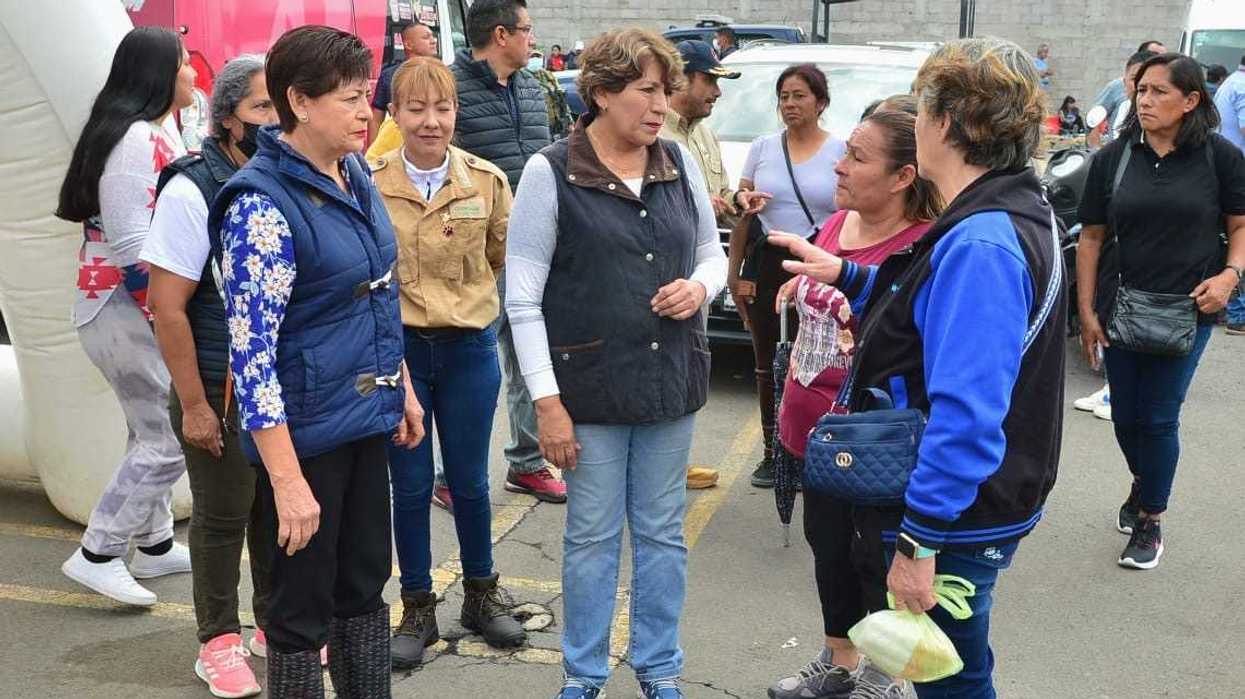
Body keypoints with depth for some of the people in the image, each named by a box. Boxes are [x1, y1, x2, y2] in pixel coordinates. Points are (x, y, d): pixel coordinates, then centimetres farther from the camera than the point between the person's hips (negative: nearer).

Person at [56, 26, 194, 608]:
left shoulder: (158, 131, 14)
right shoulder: (136, 138, -18)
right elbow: (129, 243, -23)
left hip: (143, 307, 11)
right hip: (127, 307, -11)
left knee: (153, 432, 17)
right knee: (168, 437, -8)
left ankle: (154, 546, 28)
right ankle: (98, 555, 1)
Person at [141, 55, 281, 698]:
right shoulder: (192, 190, -13)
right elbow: (167, 307, -14)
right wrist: (193, 404, -14)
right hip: (222, 392, -5)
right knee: (221, 516, 8)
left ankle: (275, 624, 33)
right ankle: (219, 641, 25)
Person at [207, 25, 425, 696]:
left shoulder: (354, 175, 5)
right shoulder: (261, 202, -20)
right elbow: (251, 352, -23)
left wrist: (403, 388, 19)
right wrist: (287, 480, -24)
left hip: (367, 418, 8)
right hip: (305, 432, -8)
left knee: (365, 585, 20)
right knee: (303, 605, 8)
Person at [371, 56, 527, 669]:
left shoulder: (488, 181, -5)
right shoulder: (370, 184, -8)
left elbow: (506, 257, 7)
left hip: (469, 348, 1)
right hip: (397, 348, -1)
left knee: (470, 481, 13)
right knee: (410, 485, 9)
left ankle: (481, 594, 33)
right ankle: (418, 609, 25)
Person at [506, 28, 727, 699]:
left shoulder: (680, 163, 4)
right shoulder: (550, 172, -9)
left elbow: (712, 253, 16)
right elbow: (522, 297, -9)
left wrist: (700, 286, -8)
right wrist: (546, 400, -13)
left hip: (672, 380, 4)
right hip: (591, 386, -4)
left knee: (662, 533, 13)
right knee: (592, 537, 8)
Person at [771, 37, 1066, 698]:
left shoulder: (981, 246, -27)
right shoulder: (1006, 218, 6)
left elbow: (967, 414, -31)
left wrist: (919, 542, -27)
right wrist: (846, 275, 21)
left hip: (955, 524, -10)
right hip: (969, 511, 10)